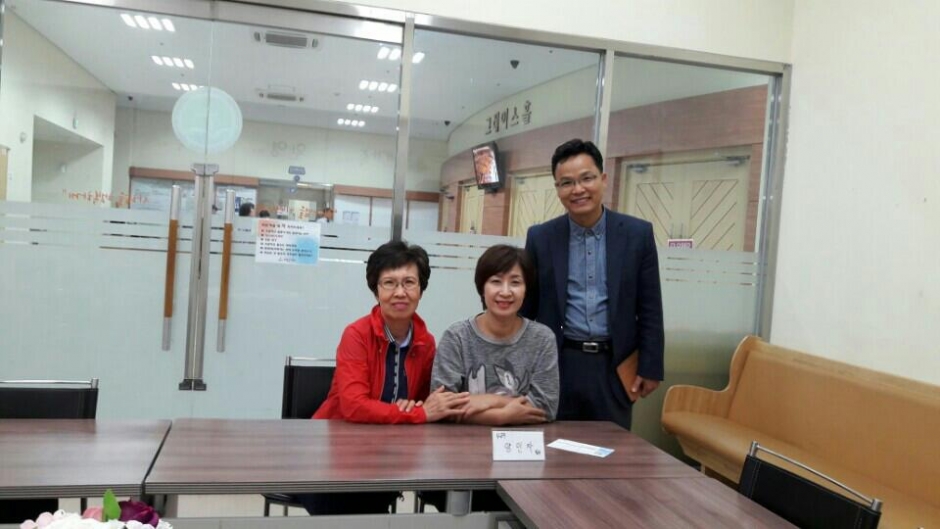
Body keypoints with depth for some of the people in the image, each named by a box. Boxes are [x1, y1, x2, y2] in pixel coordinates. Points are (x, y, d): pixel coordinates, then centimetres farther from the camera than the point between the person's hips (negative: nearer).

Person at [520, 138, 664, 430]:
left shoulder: (638, 233, -1)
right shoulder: (540, 237, 0)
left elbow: (649, 309, 2)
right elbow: (527, 307, 5)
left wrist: (650, 367, 0)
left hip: (614, 365, 0)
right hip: (557, 364, 0)